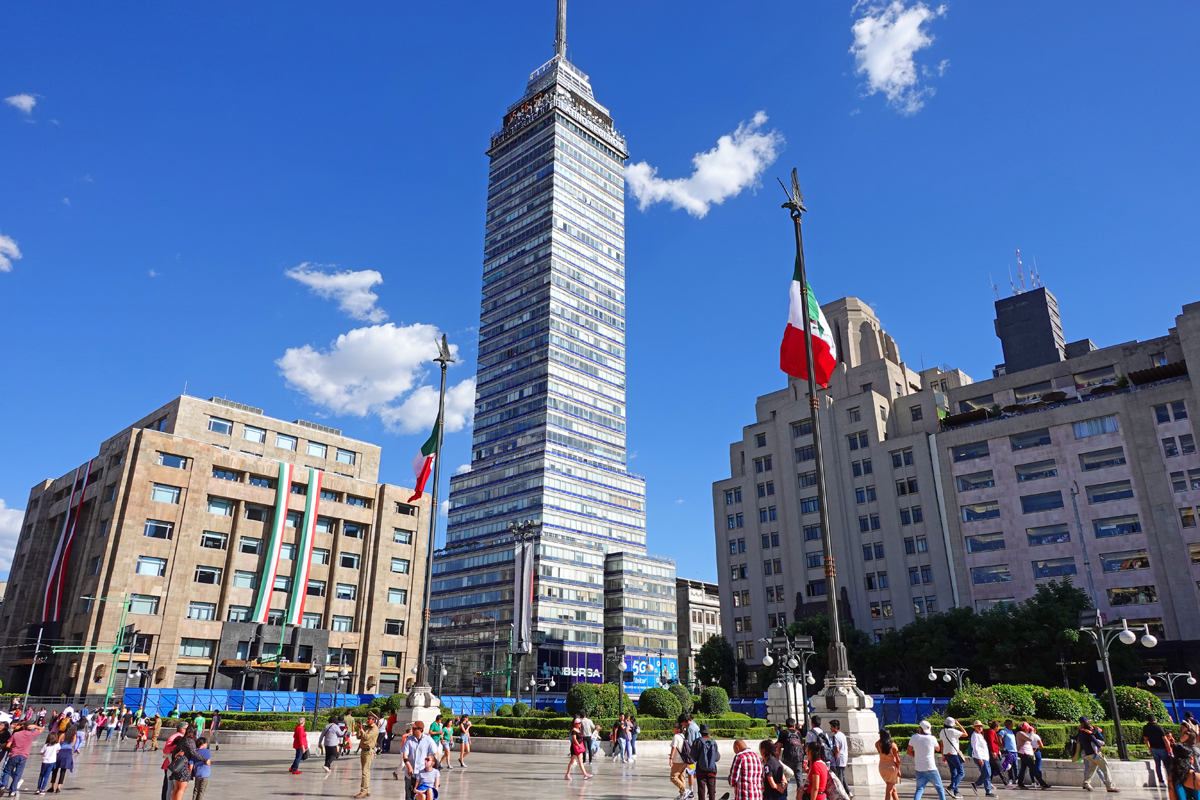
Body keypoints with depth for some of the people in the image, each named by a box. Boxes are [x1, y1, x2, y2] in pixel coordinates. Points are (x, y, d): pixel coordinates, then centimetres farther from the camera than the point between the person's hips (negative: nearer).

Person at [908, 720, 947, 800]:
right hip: (931, 768, -2)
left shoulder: (914, 738, 0)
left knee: (919, 789, 5)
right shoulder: (932, 738, -8)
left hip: (919, 769, 2)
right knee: (939, 788, 16)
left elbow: (909, 752, 6)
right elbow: (938, 749, 13)